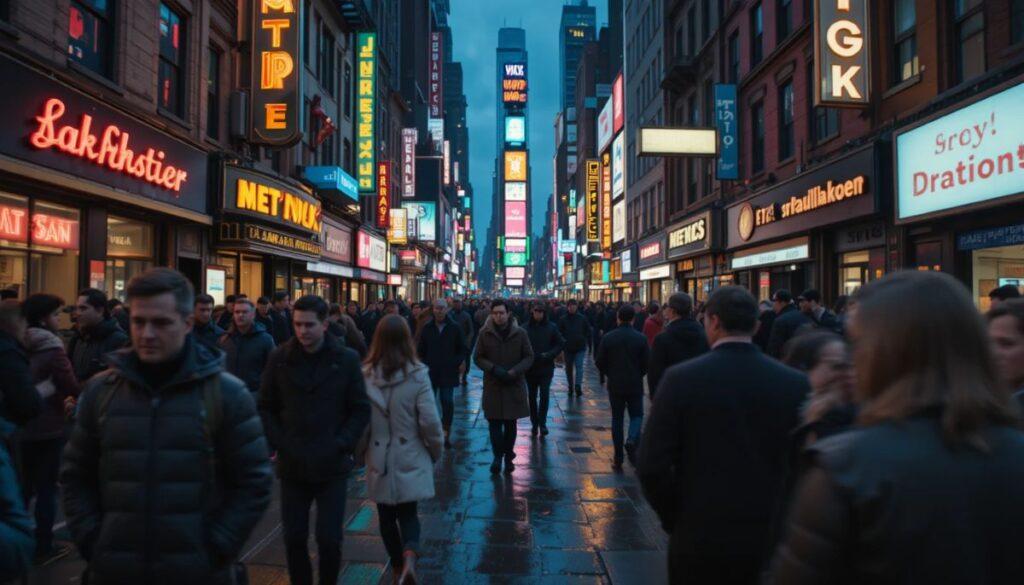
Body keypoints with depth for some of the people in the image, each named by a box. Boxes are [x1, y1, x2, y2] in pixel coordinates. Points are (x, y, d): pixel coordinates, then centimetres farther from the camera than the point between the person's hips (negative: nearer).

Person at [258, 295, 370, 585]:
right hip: (292, 465, 2)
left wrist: (341, 445, -10)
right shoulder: (279, 358, -1)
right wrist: (280, 444, -7)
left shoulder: (347, 359, -4)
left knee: (329, 540, 4)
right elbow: (266, 408, 4)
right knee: (294, 539, 11)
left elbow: (361, 410, 0)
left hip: (332, 466, -1)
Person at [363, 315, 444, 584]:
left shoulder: (365, 375, -8)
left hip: (378, 457, 1)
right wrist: (437, 451, 6)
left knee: (386, 515, 18)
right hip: (410, 457, -1)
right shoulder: (417, 374, -13)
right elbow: (429, 421, -12)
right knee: (407, 512, 14)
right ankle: (409, 555, -11)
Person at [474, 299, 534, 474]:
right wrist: (494, 369, -14)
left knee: (510, 423, 8)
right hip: (492, 385, 0)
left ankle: (508, 456, 20)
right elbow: (478, 358, 2)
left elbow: (529, 357, 2)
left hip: (514, 385, 0)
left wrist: (515, 371, -14)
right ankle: (498, 456, 8)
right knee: (494, 422, -2)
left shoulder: (520, 333, -3)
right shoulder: (485, 333, -3)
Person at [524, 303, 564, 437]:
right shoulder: (526, 328, -4)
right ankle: (535, 423, 21)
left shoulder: (552, 327, -2)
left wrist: (549, 355, -10)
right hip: (530, 368, 1)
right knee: (532, 397, 9)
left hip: (546, 367, -1)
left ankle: (542, 423, 7)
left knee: (544, 395, -7)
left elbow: (561, 344, 2)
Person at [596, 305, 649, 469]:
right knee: (637, 415, 14)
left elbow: (600, 362, -3)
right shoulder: (641, 338, -8)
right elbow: (647, 363, -5)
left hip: (615, 385, 1)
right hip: (635, 385, -1)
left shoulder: (608, 337, -6)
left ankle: (618, 459, 11)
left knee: (617, 419, 10)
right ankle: (632, 440, -15)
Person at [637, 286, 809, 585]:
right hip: (770, 540, 2)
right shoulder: (796, 384, -7)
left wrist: (674, 518, 1)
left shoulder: (681, 378, -13)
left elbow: (651, 466, -13)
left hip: (699, 538, -2)